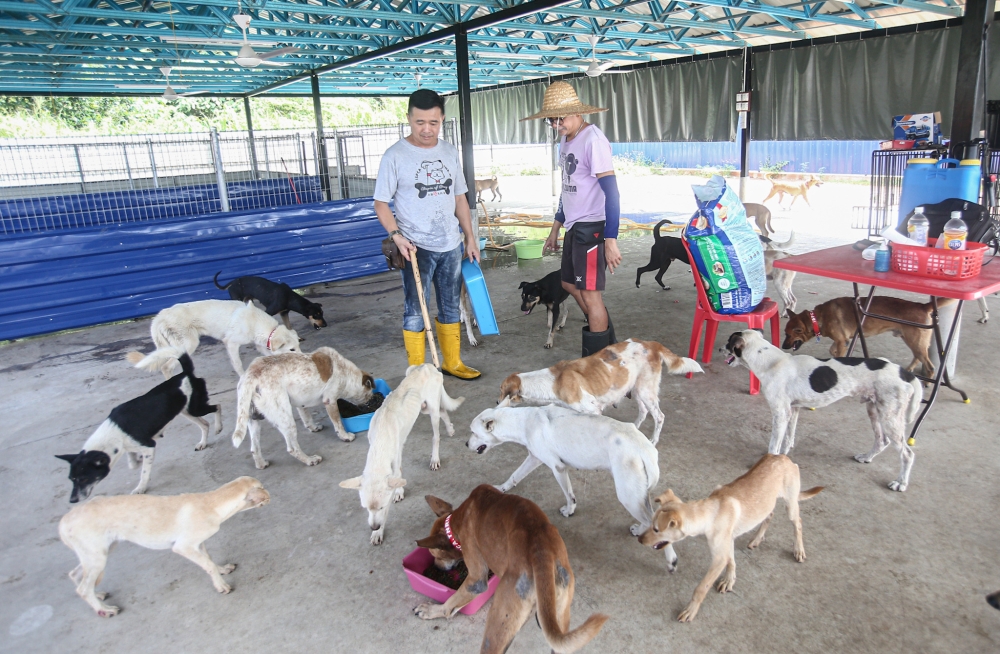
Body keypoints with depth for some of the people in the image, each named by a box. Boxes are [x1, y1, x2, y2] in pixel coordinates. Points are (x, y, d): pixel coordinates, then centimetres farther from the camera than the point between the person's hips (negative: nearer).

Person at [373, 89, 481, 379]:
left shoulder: (449, 152, 7)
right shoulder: (395, 156, -8)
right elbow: (381, 203, -7)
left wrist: (470, 237, 11)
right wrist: (396, 235, -23)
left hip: (451, 246, 5)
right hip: (416, 248, -5)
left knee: (451, 307, 15)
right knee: (415, 312, 1)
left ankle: (452, 362, 29)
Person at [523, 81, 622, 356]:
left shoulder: (592, 139, -17)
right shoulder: (565, 140, 11)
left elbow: (611, 191, -20)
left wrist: (610, 240, -25)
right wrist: (556, 227, 23)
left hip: (591, 227, -10)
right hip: (573, 226, 10)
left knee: (589, 292, -2)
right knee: (570, 283, 19)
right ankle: (608, 342, 33)